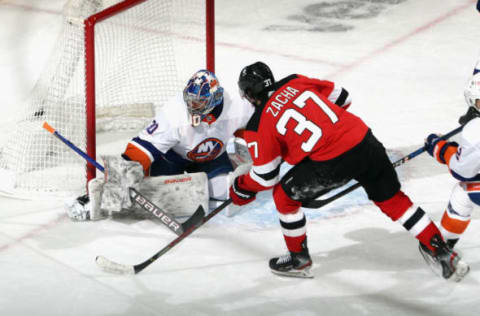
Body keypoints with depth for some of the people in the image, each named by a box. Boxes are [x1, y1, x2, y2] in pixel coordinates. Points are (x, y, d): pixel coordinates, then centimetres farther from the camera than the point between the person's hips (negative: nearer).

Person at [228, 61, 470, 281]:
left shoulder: (259, 126, 3)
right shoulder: (295, 82, 15)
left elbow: (265, 177, 7)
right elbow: (341, 97, 23)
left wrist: (241, 187, 27)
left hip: (331, 162, -5)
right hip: (364, 140, 5)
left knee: (285, 195, 17)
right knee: (392, 199, 20)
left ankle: (299, 259, 29)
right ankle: (442, 252, 18)